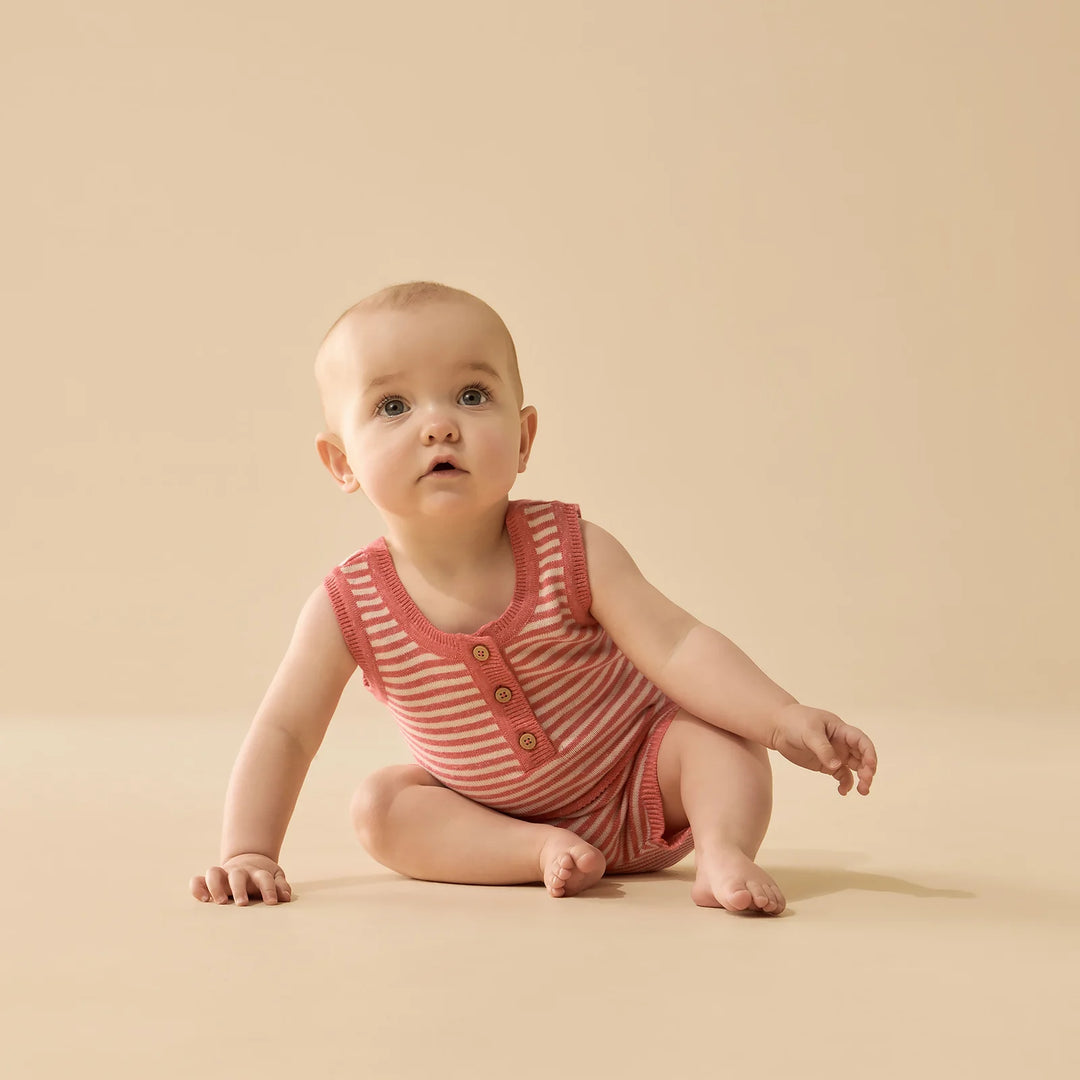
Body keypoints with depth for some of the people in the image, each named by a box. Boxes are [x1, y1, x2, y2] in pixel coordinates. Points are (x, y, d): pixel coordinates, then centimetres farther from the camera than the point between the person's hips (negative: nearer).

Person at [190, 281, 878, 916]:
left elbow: (678, 647, -25)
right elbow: (285, 732, -11)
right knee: (380, 804, -20)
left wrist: (786, 720, -38)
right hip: (491, 815, 2)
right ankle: (542, 851, -26)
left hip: (637, 784, -2)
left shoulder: (572, 551, -21)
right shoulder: (348, 608, -19)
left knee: (720, 736, -22)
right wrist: (248, 853, -21)